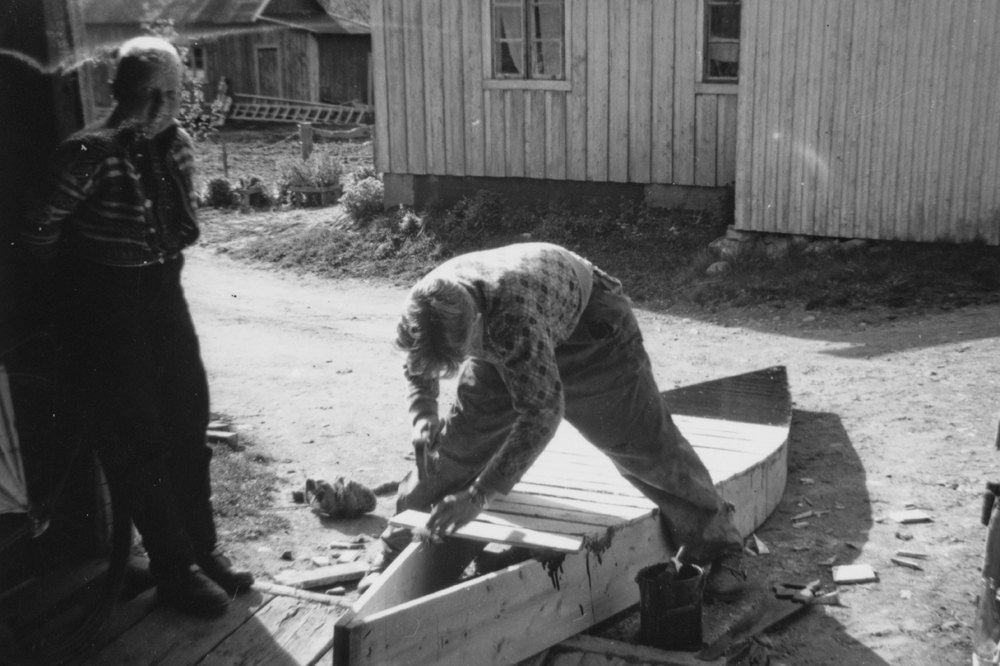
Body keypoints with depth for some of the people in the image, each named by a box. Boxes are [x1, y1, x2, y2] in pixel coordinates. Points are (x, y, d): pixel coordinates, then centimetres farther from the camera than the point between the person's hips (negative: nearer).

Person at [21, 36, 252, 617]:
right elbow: (41, 233, -12)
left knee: (189, 427, 12)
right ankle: (173, 567, 15)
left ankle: (202, 546, 27)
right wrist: (84, 279, 1)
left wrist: (161, 267, 13)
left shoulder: (177, 145, 0)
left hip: (164, 298, 6)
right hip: (107, 311, -6)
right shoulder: (94, 153, -19)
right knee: (137, 443, 2)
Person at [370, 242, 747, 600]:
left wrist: (478, 495, -45)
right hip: (507, 346, 5)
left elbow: (543, 411, -45)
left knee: (645, 441, -3)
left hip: (588, 327, -5)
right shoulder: (426, 307, -27)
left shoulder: (513, 314, -47)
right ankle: (399, 550, 12)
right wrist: (423, 416, -21)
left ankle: (718, 542, 16)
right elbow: (417, 370, -2)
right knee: (457, 440, -3)